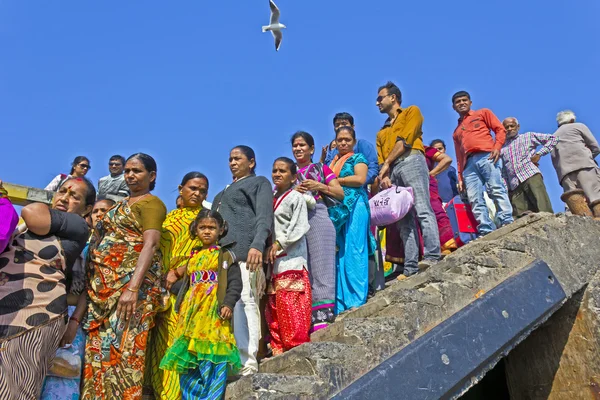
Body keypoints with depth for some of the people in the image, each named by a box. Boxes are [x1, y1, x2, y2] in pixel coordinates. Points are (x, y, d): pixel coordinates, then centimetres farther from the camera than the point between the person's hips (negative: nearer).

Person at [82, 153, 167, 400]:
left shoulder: (151, 202, -4)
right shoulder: (123, 204, 22)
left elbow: (151, 244, -17)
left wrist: (132, 288, -27)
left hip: (130, 282, -8)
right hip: (104, 284, 8)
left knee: (121, 349, -9)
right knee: (98, 349, 6)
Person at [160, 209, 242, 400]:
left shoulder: (225, 255, 3)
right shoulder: (192, 257, 20)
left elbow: (235, 282, -5)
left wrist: (229, 304, -17)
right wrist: (173, 280, 10)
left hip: (214, 312, -5)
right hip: (191, 312, 6)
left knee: (212, 358, -8)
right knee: (188, 359, 7)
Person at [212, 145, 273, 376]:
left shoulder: (259, 182, 9)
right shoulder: (225, 191, 32)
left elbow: (264, 216, -6)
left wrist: (257, 245, -22)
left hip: (243, 252, -7)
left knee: (244, 303, -12)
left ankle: (248, 362, -12)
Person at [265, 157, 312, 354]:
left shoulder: (296, 197, -1)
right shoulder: (272, 199, 19)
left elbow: (300, 228, -9)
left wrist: (279, 244, -13)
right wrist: (268, 249, 7)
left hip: (291, 259, -7)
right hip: (273, 259, 7)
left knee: (291, 305, -10)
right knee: (273, 306, 5)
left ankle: (296, 345, -4)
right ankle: (278, 346, 11)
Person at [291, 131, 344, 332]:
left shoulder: (322, 169, 17)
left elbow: (341, 194, 9)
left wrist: (319, 186, -3)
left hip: (317, 217, -3)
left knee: (320, 264, -11)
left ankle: (322, 315, -14)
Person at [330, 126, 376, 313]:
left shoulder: (358, 158, 8)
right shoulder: (332, 162, 24)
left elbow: (360, 179, -10)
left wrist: (334, 180, -5)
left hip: (354, 207, -6)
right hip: (336, 210, 6)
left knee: (353, 253, -10)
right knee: (339, 255, 1)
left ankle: (357, 299, -9)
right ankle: (341, 304, 2)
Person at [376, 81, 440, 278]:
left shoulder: (412, 112, 15)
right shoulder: (382, 132, 32)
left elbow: (405, 140, -1)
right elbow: (381, 159, 18)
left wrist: (387, 162, -2)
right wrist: (384, 174, -3)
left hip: (411, 162, -6)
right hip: (392, 171, 6)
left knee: (422, 211, -18)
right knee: (404, 219, -3)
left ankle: (432, 257, -26)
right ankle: (410, 268, -8)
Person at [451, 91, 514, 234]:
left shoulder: (483, 113, 22)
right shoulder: (456, 132, 34)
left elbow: (500, 129, 10)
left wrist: (497, 147, -8)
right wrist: (460, 177, 17)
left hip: (486, 156, -4)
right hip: (469, 163, 4)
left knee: (496, 189, -19)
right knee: (475, 200, -12)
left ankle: (507, 223, -25)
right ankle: (486, 231, -20)